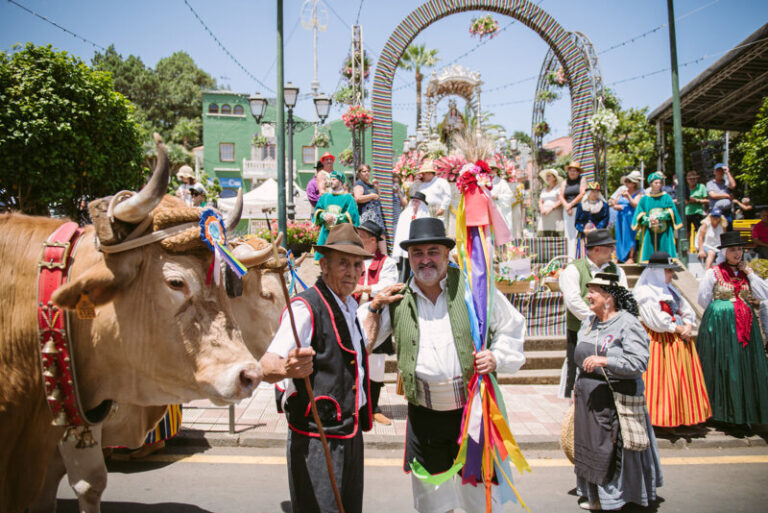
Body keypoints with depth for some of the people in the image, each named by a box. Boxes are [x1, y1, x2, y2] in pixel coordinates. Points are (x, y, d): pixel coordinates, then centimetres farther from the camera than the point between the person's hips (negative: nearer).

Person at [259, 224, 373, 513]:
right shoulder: (306, 307, -19)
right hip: (316, 439, -9)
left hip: (350, 433, 9)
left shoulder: (350, 306, 9)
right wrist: (285, 368, -51)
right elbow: (267, 364, -34)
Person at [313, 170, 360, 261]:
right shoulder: (325, 197, 16)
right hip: (326, 232, 4)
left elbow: (350, 214, -5)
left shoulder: (348, 197, 3)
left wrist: (335, 218, -15)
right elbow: (318, 211, 11)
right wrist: (324, 216, -11)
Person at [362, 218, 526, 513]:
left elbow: (512, 326, 7)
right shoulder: (397, 300, 3)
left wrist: (498, 357, -8)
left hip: (473, 410, -2)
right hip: (424, 414, 2)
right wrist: (373, 308, -3)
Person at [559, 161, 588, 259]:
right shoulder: (565, 182, 18)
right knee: (569, 235, -1)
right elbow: (561, 197, 9)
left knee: (579, 234, -12)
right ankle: (570, 258, -2)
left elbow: (582, 194, -6)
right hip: (568, 211, 4)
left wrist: (571, 204, -7)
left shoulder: (582, 179, 6)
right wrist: (566, 206, -8)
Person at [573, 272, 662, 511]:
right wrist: (577, 388, 19)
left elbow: (639, 362, -20)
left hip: (615, 397, -7)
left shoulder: (628, 323, -12)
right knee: (588, 444, 13)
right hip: (588, 395, 7)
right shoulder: (589, 322, 11)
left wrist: (605, 361, -28)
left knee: (613, 448, 0)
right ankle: (593, 493, 30)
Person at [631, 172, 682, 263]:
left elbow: (671, 211, -1)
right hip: (649, 233, 0)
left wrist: (658, 217, -15)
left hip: (664, 232, 0)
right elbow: (640, 215, 3)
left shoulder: (666, 197, 8)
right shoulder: (644, 199, 8)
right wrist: (649, 221, -16)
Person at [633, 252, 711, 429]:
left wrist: (688, 327, -4)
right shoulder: (645, 293, -11)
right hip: (660, 342, -9)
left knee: (683, 377, 10)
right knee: (661, 377, -7)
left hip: (680, 339, 9)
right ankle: (661, 416, 1)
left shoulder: (670, 290, 18)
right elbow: (658, 321, -17)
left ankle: (681, 415, 19)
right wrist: (679, 329, -9)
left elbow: (687, 311, 14)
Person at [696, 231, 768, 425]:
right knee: (723, 366, -3)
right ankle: (723, 411, 6)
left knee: (747, 366, 4)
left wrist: (749, 273, -2)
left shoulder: (746, 272, 11)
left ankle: (745, 411, 14)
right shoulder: (714, 273, -2)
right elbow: (703, 299, 0)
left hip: (746, 325, 5)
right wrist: (720, 311, 6)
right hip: (720, 324, -5)